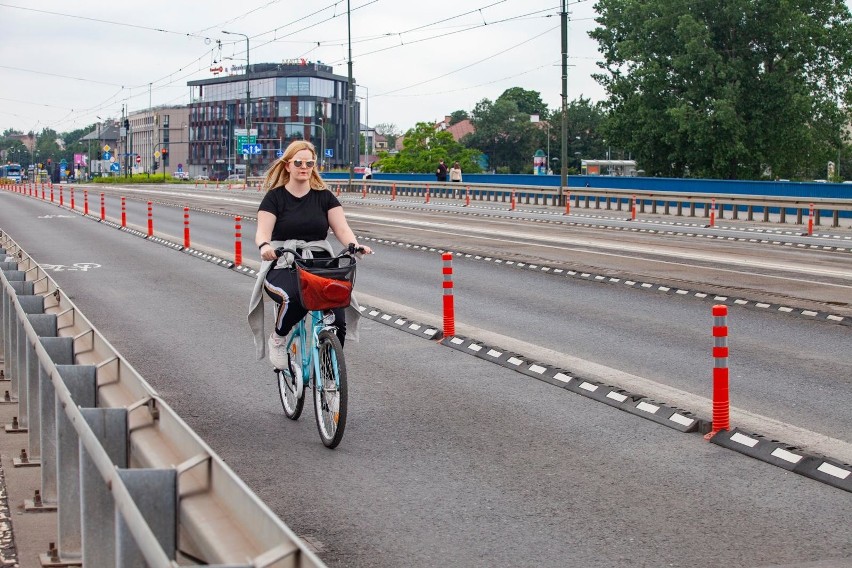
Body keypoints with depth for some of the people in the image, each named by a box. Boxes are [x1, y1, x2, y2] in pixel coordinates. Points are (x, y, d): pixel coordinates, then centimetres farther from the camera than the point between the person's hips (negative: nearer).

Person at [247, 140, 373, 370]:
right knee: (294, 298, -37)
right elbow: (263, 231, -8)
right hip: (283, 266, -3)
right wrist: (265, 246, -33)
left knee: (337, 320, -19)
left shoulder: (324, 197, 12)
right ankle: (277, 341, -5)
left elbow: (342, 228, 1)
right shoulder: (275, 197, 5)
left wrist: (355, 245, -21)